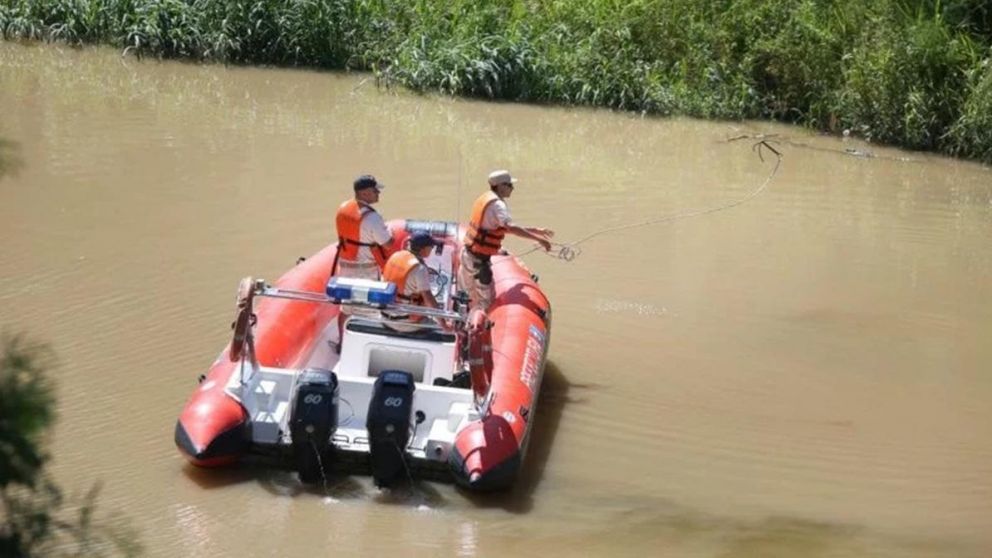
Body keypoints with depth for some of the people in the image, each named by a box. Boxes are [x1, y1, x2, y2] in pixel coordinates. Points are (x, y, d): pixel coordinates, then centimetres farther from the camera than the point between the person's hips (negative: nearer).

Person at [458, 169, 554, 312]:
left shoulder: (486, 199, 12)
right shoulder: (497, 205, -18)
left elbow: (506, 227, 18)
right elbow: (511, 227, -35)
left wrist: (536, 230, 14)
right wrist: (538, 238, -37)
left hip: (467, 252, 10)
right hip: (478, 259, -10)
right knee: (484, 301, -4)